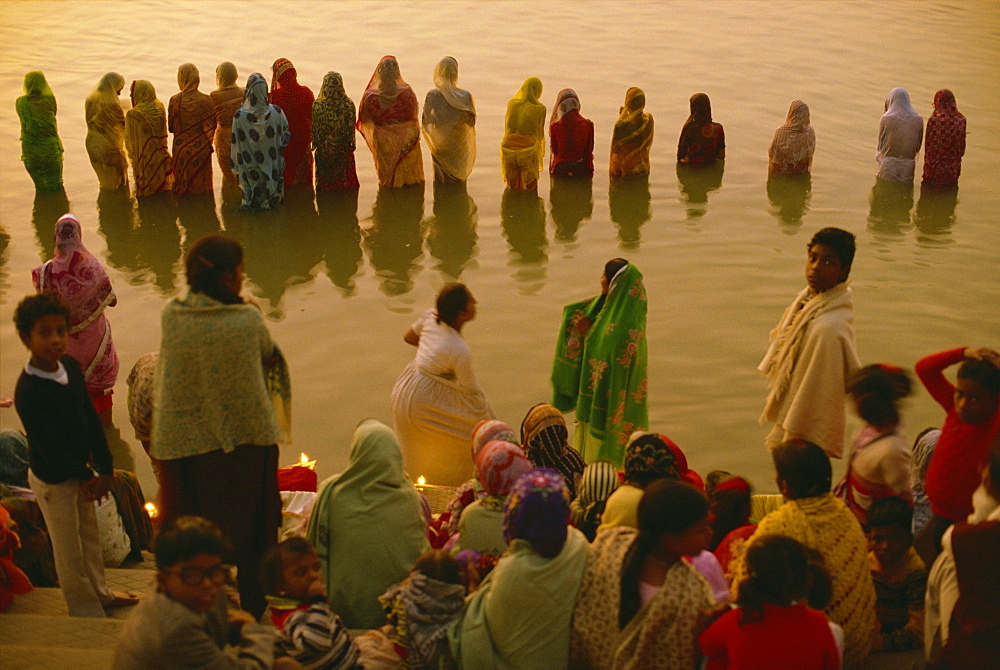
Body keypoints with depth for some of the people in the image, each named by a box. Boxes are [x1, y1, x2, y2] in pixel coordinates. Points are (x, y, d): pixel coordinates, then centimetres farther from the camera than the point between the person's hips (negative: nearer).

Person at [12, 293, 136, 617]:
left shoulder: (71, 366, -5)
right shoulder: (28, 391, -28)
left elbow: (91, 418, 1)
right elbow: (48, 447, -25)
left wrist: (103, 468, -1)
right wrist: (86, 477, -17)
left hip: (79, 471, 7)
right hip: (52, 479, -7)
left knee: (90, 534, 24)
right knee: (69, 549, 9)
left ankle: (100, 593, 43)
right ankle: (86, 609, 26)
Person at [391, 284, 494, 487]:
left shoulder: (429, 317, -12)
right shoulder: (460, 352, -30)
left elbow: (408, 337, 8)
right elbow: (472, 392, -17)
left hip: (404, 391, 8)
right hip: (422, 405, -8)